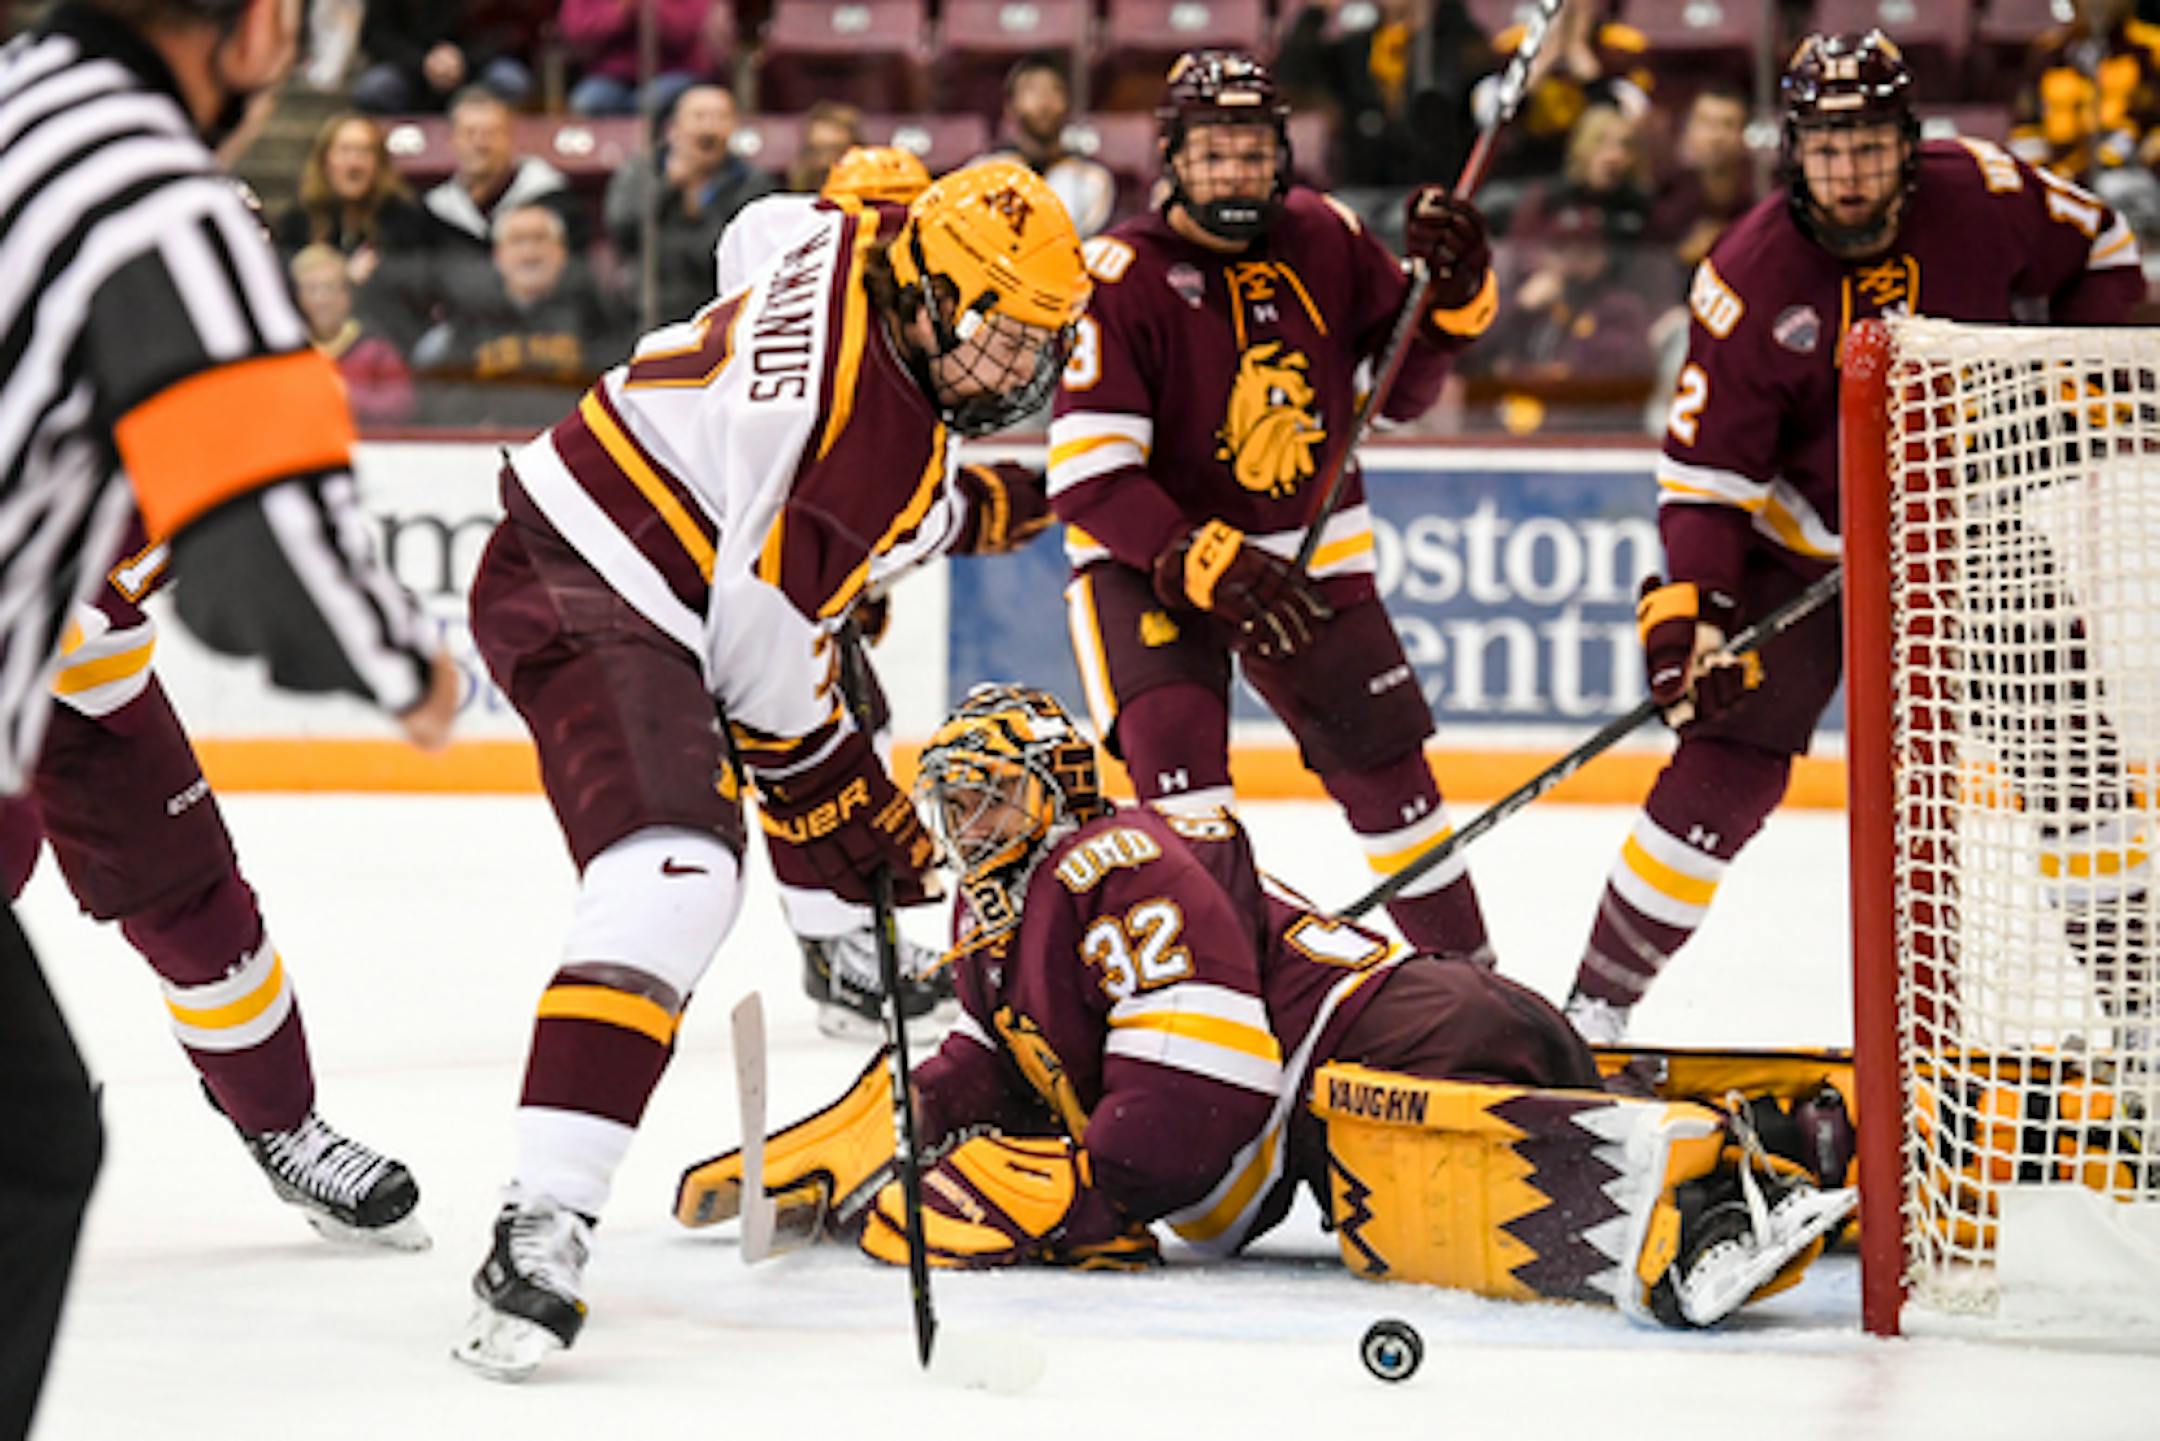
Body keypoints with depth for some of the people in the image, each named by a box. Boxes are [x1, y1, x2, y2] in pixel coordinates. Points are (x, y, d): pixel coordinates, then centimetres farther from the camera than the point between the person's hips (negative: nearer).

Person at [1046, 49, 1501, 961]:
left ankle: (1465, 966, 25)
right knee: (1176, 749, -26)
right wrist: (1209, 567, -31)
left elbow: (1405, 387, 8)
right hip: (1148, 557, -4)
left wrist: (1456, 294, -10)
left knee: (1386, 765, 7)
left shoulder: (1324, 240, -4)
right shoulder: (1124, 274, -19)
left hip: (1309, 555, 4)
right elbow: (1088, 478, -23)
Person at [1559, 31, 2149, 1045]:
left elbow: (2097, 252, 5)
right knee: (1730, 760, -12)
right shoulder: (1751, 275, -21)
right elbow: (1706, 459, -18)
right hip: (1805, 537, -3)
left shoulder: (1981, 197, -15)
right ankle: (1600, 997, -4)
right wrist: (1689, 602, -29)